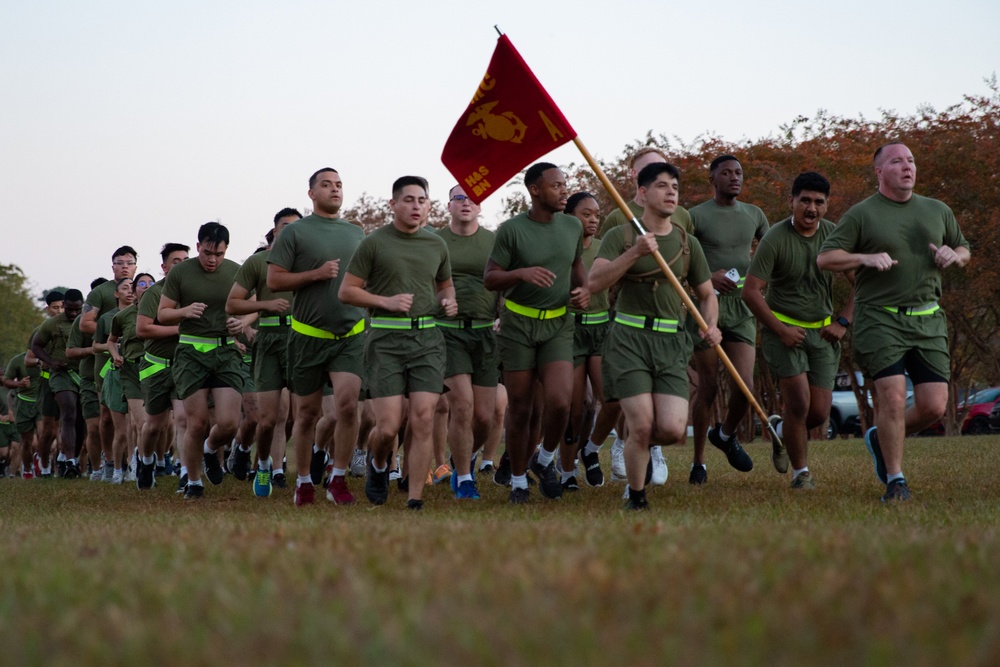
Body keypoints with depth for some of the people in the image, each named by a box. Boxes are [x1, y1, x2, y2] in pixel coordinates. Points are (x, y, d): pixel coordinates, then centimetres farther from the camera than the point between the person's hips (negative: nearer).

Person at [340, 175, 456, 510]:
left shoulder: (436, 244, 13)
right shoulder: (374, 243, 0)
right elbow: (347, 291, 1)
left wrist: (449, 302, 5)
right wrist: (386, 301, -13)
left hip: (428, 336, 3)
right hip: (387, 340, -3)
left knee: (423, 421, -7)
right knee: (388, 426, -7)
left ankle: (415, 500, -2)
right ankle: (378, 463, 27)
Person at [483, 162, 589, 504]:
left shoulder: (573, 227, 5)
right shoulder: (511, 230, -9)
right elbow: (489, 279, -7)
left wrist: (584, 289, 2)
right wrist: (522, 273, -25)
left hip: (558, 325, 3)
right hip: (518, 325, -2)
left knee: (560, 401, -15)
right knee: (519, 407, 3)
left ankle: (544, 460, 13)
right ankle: (518, 481, 19)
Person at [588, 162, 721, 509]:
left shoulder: (687, 243, 12)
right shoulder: (620, 237, 1)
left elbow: (706, 294, 20)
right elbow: (594, 282, -13)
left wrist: (710, 325, -1)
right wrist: (635, 253, -22)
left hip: (671, 342, 3)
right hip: (629, 339, -3)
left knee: (673, 429, -11)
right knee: (642, 425, -12)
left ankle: (642, 443, 25)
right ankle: (635, 496, 10)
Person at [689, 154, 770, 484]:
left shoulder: (754, 215, 12)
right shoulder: (696, 216, -3)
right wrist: (708, 277, -17)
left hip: (741, 307, 4)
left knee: (745, 385, -9)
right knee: (708, 388, -1)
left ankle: (726, 435, 22)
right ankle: (698, 462, 12)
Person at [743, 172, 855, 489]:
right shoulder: (774, 239, -12)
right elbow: (751, 291, -11)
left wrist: (842, 322, -1)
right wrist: (781, 330, -15)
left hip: (822, 331, 4)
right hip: (782, 328, -4)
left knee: (819, 413, -1)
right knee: (799, 401, -15)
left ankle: (780, 427, 33)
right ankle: (800, 471, 4)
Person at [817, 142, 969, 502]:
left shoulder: (938, 211, 15)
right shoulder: (861, 214, 1)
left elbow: (964, 250, 27)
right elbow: (825, 258, -2)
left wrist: (953, 255, 3)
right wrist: (867, 258, -18)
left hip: (928, 320, 4)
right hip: (880, 319, -4)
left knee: (934, 405, -3)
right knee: (892, 397, -14)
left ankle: (881, 438, 25)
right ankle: (895, 480, 0)